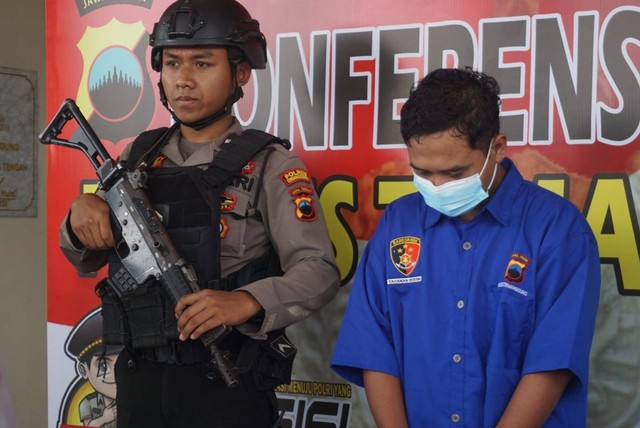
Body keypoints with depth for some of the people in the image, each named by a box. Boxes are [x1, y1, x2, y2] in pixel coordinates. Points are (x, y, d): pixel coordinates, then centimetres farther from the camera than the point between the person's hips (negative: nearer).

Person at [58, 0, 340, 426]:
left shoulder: (270, 165, -8)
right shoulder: (138, 156, 6)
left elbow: (320, 272, -15)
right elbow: (88, 260, 13)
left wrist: (248, 301, -32)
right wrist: (81, 216, -9)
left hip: (227, 384, -4)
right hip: (138, 379, 5)